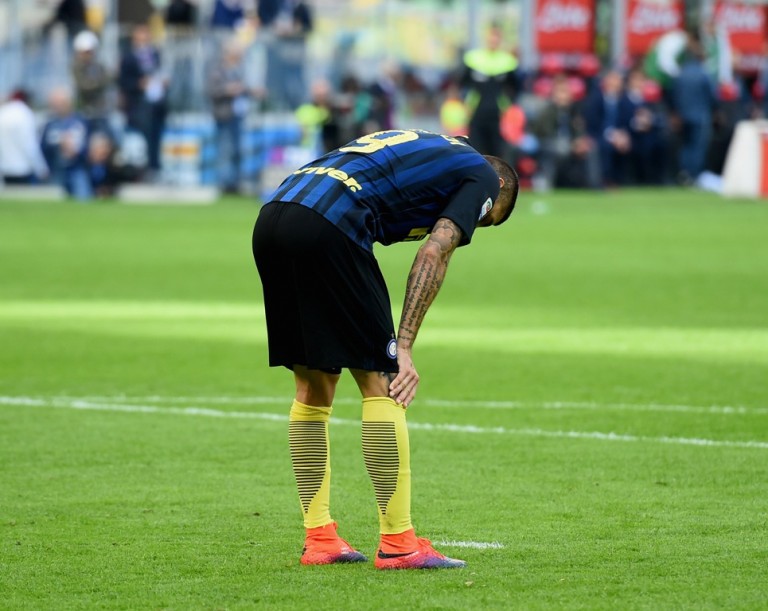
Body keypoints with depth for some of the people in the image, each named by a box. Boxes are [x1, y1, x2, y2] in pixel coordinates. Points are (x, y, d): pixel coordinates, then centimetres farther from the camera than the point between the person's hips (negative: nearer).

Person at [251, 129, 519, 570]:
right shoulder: (482, 174, 14)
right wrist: (404, 348, -4)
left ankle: (319, 539, 18)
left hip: (271, 218, 8)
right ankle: (397, 544, 0)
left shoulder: (419, 148, 35)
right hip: (328, 230, -8)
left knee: (315, 384, 16)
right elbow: (433, 257, 0)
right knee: (381, 383, 0)